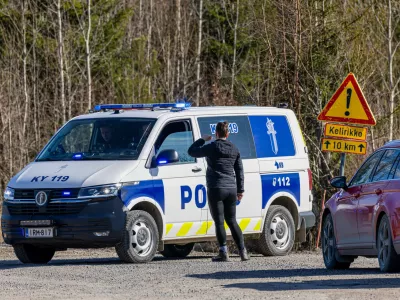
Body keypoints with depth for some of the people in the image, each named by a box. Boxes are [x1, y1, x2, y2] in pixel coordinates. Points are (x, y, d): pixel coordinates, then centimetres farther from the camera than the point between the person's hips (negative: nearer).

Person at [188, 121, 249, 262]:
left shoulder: (212, 147, -8)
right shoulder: (234, 149, 9)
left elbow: (191, 151, 0)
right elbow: (239, 171, 14)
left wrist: (202, 139, 14)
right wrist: (240, 190, 19)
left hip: (216, 188, -5)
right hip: (231, 189, 5)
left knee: (219, 222, -3)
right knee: (232, 221, 12)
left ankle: (224, 253, -7)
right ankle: (243, 251, 8)